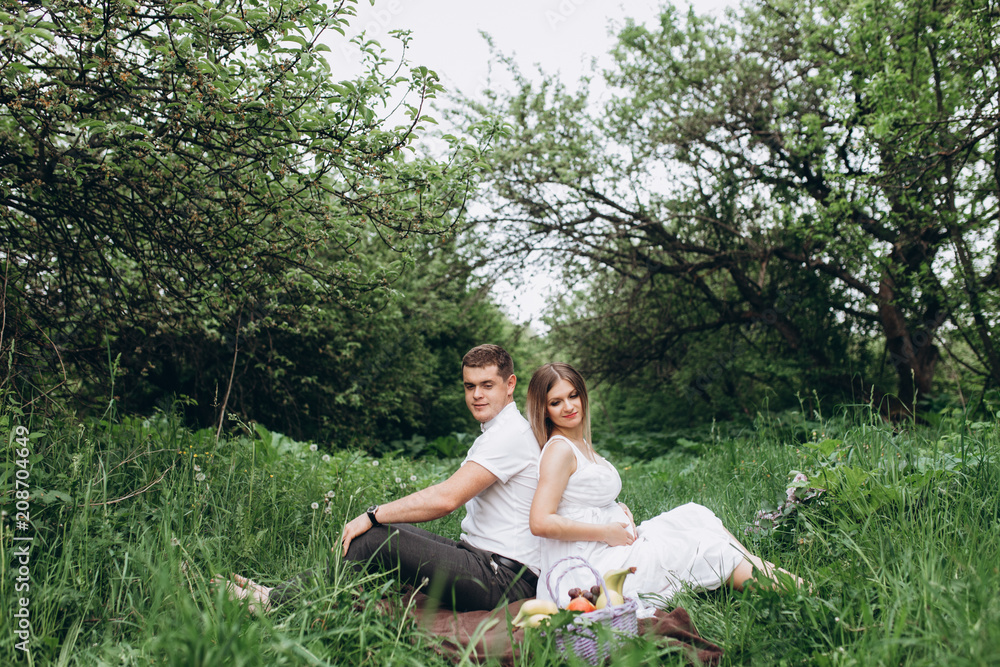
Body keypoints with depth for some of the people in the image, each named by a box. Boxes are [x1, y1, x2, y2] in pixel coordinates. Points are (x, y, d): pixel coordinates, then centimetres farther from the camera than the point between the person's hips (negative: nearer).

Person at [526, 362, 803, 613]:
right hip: (593, 567, -9)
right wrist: (607, 532, -19)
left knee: (694, 514, 5)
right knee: (704, 545, -6)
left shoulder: (581, 444, 14)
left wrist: (618, 509, 2)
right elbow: (540, 522, -25)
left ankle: (759, 566, 5)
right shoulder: (559, 450, -17)